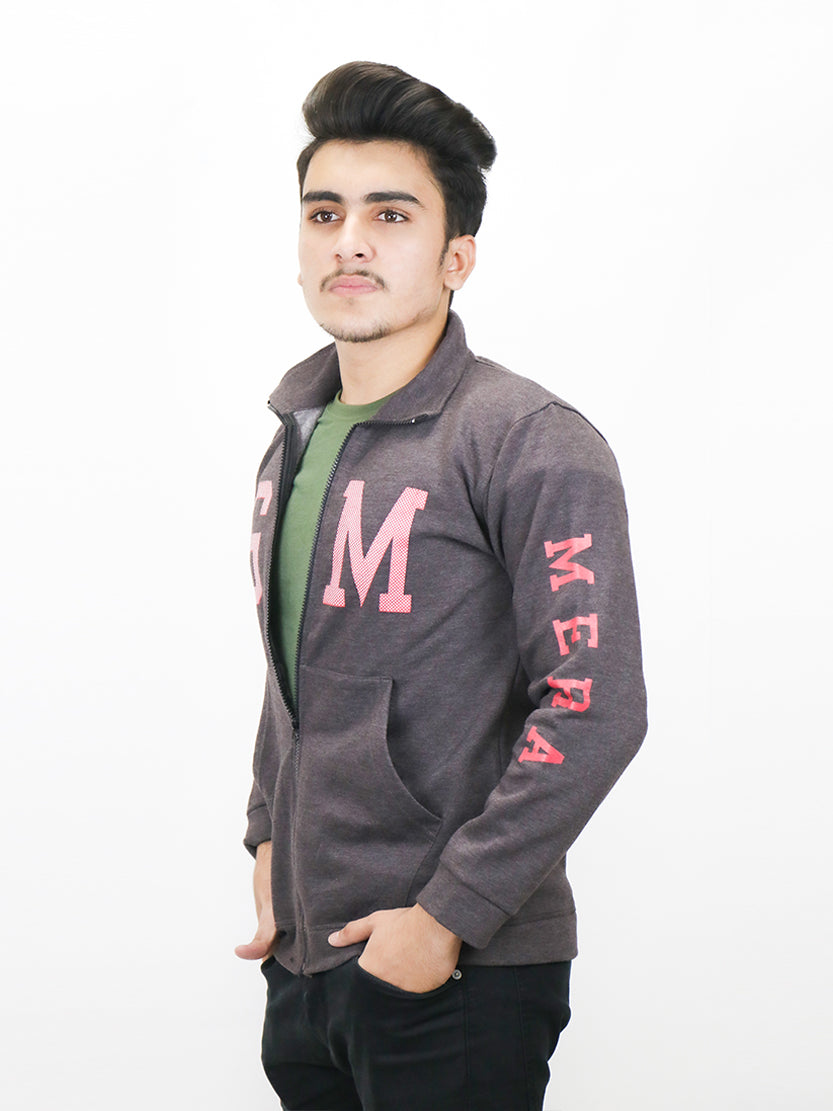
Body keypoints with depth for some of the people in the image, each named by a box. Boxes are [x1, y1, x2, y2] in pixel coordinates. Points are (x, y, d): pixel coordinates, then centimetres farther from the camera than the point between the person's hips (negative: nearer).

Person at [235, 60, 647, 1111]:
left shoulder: (532, 444, -12)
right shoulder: (296, 444, 12)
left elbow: (594, 710, -19)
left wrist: (447, 917, -18)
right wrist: (269, 839, 14)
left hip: (459, 978, -7)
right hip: (299, 956, 7)